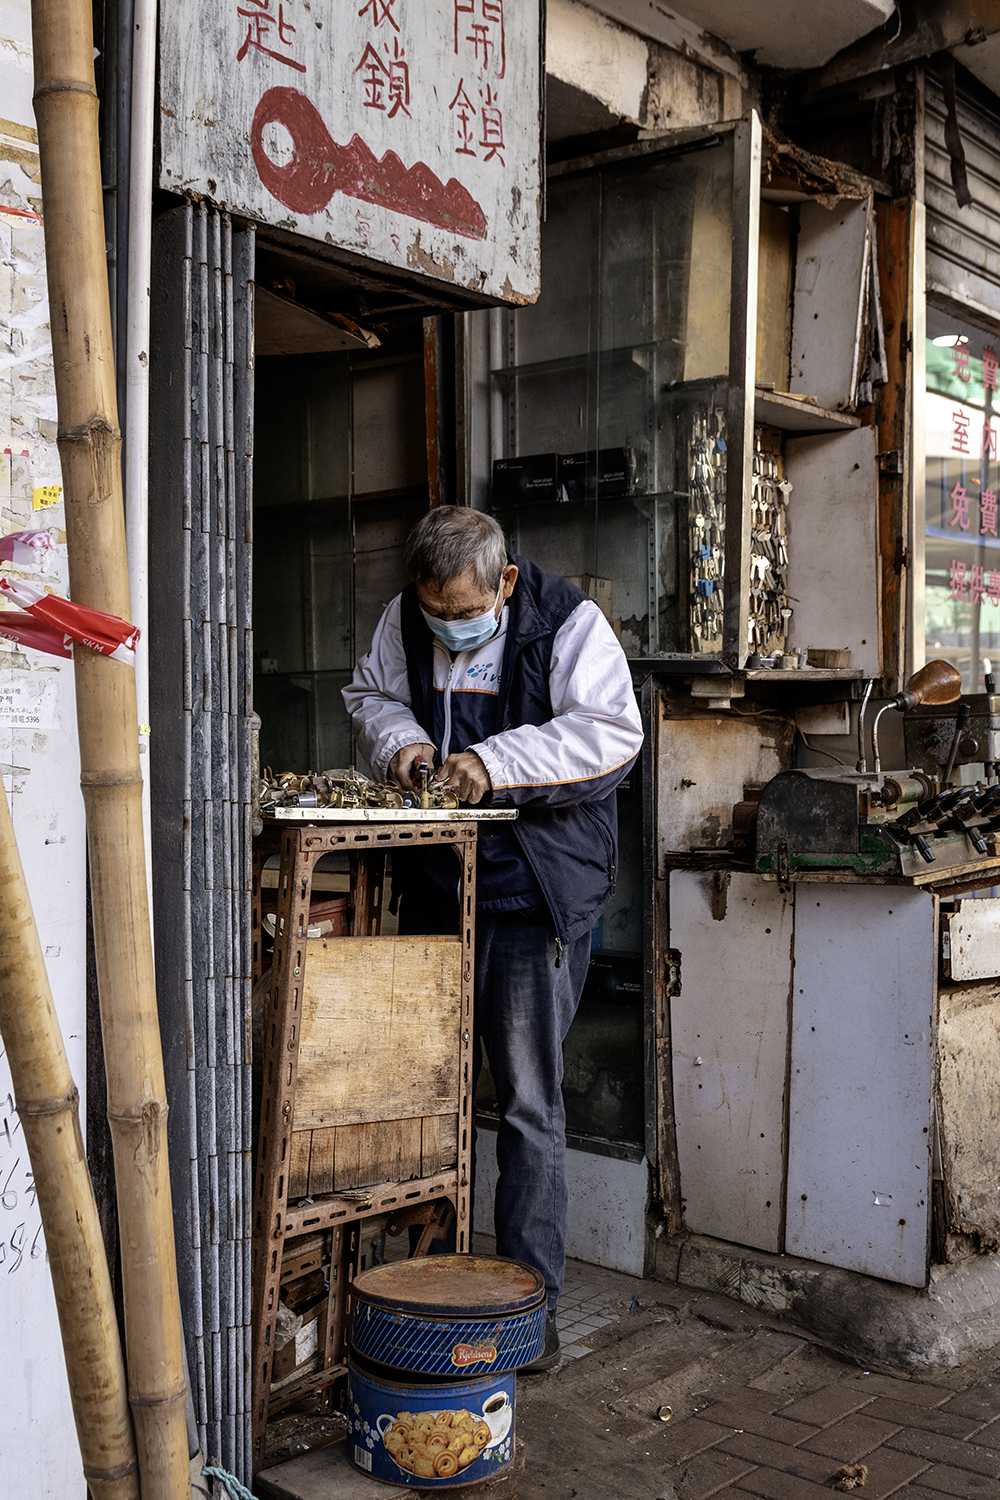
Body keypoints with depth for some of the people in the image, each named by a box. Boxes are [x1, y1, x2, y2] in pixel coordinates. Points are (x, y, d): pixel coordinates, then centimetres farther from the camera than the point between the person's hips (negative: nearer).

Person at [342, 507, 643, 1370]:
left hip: (538, 887, -5)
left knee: (529, 1097, -2)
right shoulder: (406, 620, 5)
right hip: (434, 882, 6)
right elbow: (370, 694, 18)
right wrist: (399, 741, -4)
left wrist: (497, 765, -26)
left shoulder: (569, 624, -11)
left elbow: (610, 731, -19)